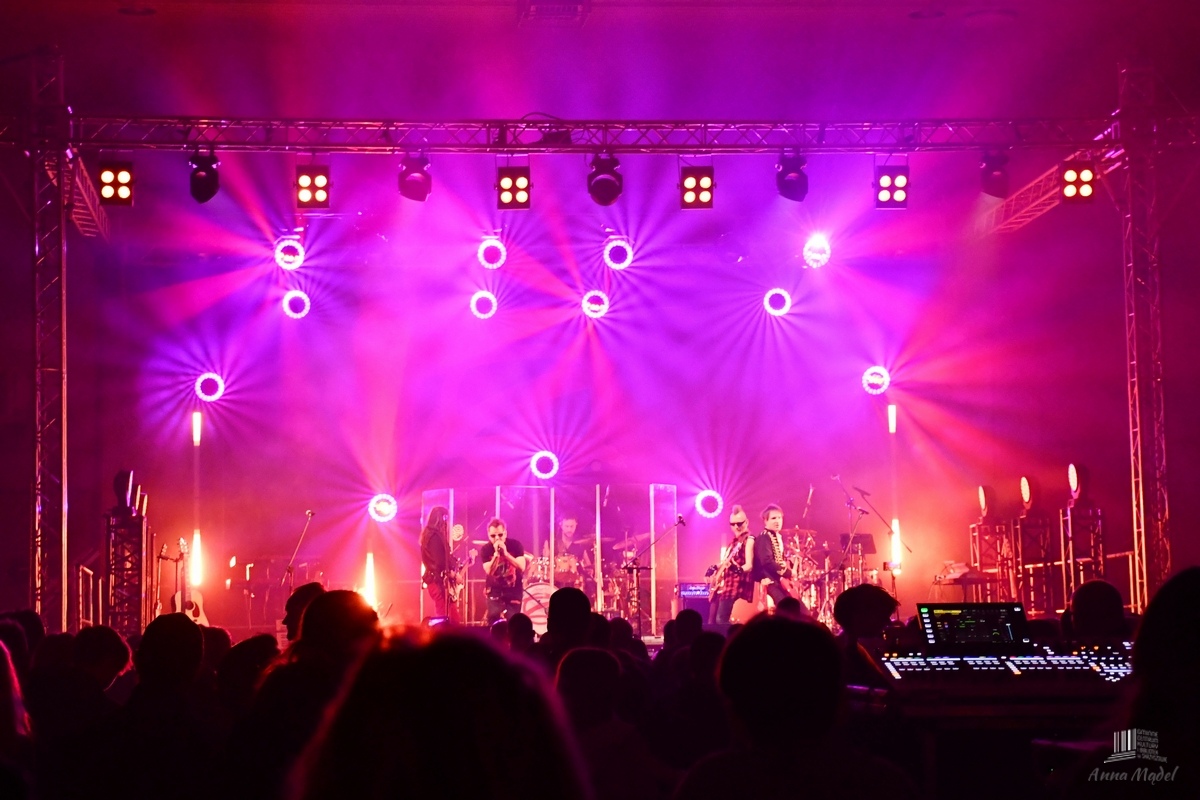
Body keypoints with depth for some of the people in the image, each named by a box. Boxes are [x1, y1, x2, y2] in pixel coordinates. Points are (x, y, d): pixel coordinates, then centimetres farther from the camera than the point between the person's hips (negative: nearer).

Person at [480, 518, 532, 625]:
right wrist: (496, 554, -29)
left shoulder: (515, 545, -8)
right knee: (493, 618, -21)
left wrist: (505, 553, -27)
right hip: (495, 590, 0)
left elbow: (522, 567, -20)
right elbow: (489, 571, -18)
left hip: (514, 590, 0)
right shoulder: (486, 549, -6)